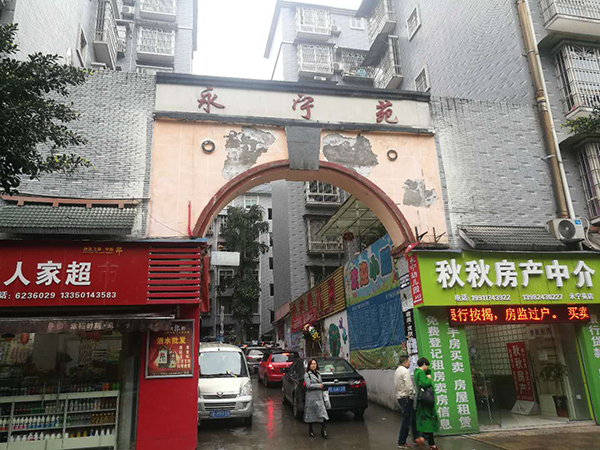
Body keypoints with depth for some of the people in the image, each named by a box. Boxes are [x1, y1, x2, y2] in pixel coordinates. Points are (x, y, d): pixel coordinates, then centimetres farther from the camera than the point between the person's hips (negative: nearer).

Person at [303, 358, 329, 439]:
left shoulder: (318, 373, 13)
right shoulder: (307, 374, -6)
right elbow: (308, 385, -16)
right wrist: (318, 385, -14)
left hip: (319, 397, 5)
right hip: (311, 397, -5)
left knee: (322, 414, -4)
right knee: (311, 414, 5)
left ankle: (323, 431, -4)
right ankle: (310, 430, 22)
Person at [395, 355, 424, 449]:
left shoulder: (397, 370, 13)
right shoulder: (405, 371, -17)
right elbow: (409, 386, -23)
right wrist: (411, 396, -9)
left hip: (399, 396, 9)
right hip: (406, 397, -9)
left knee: (413, 417, 17)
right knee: (406, 421, -1)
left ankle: (416, 437, 23)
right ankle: (401, 443, 5)